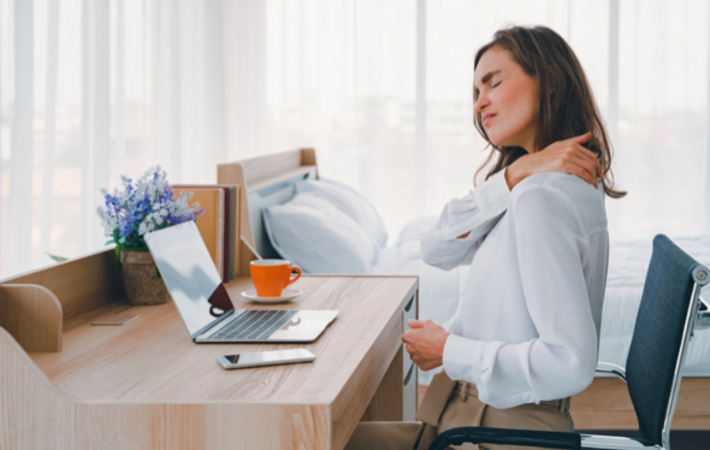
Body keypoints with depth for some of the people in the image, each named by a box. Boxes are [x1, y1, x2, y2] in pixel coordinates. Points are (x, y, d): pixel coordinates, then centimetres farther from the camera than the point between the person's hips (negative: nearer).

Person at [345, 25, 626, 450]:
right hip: (486, 415, 9)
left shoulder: (541, 198, -22)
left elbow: (570, 362, -29)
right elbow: (437, 249, 1)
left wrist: (449, 352, -16)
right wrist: (514, 175, -12)